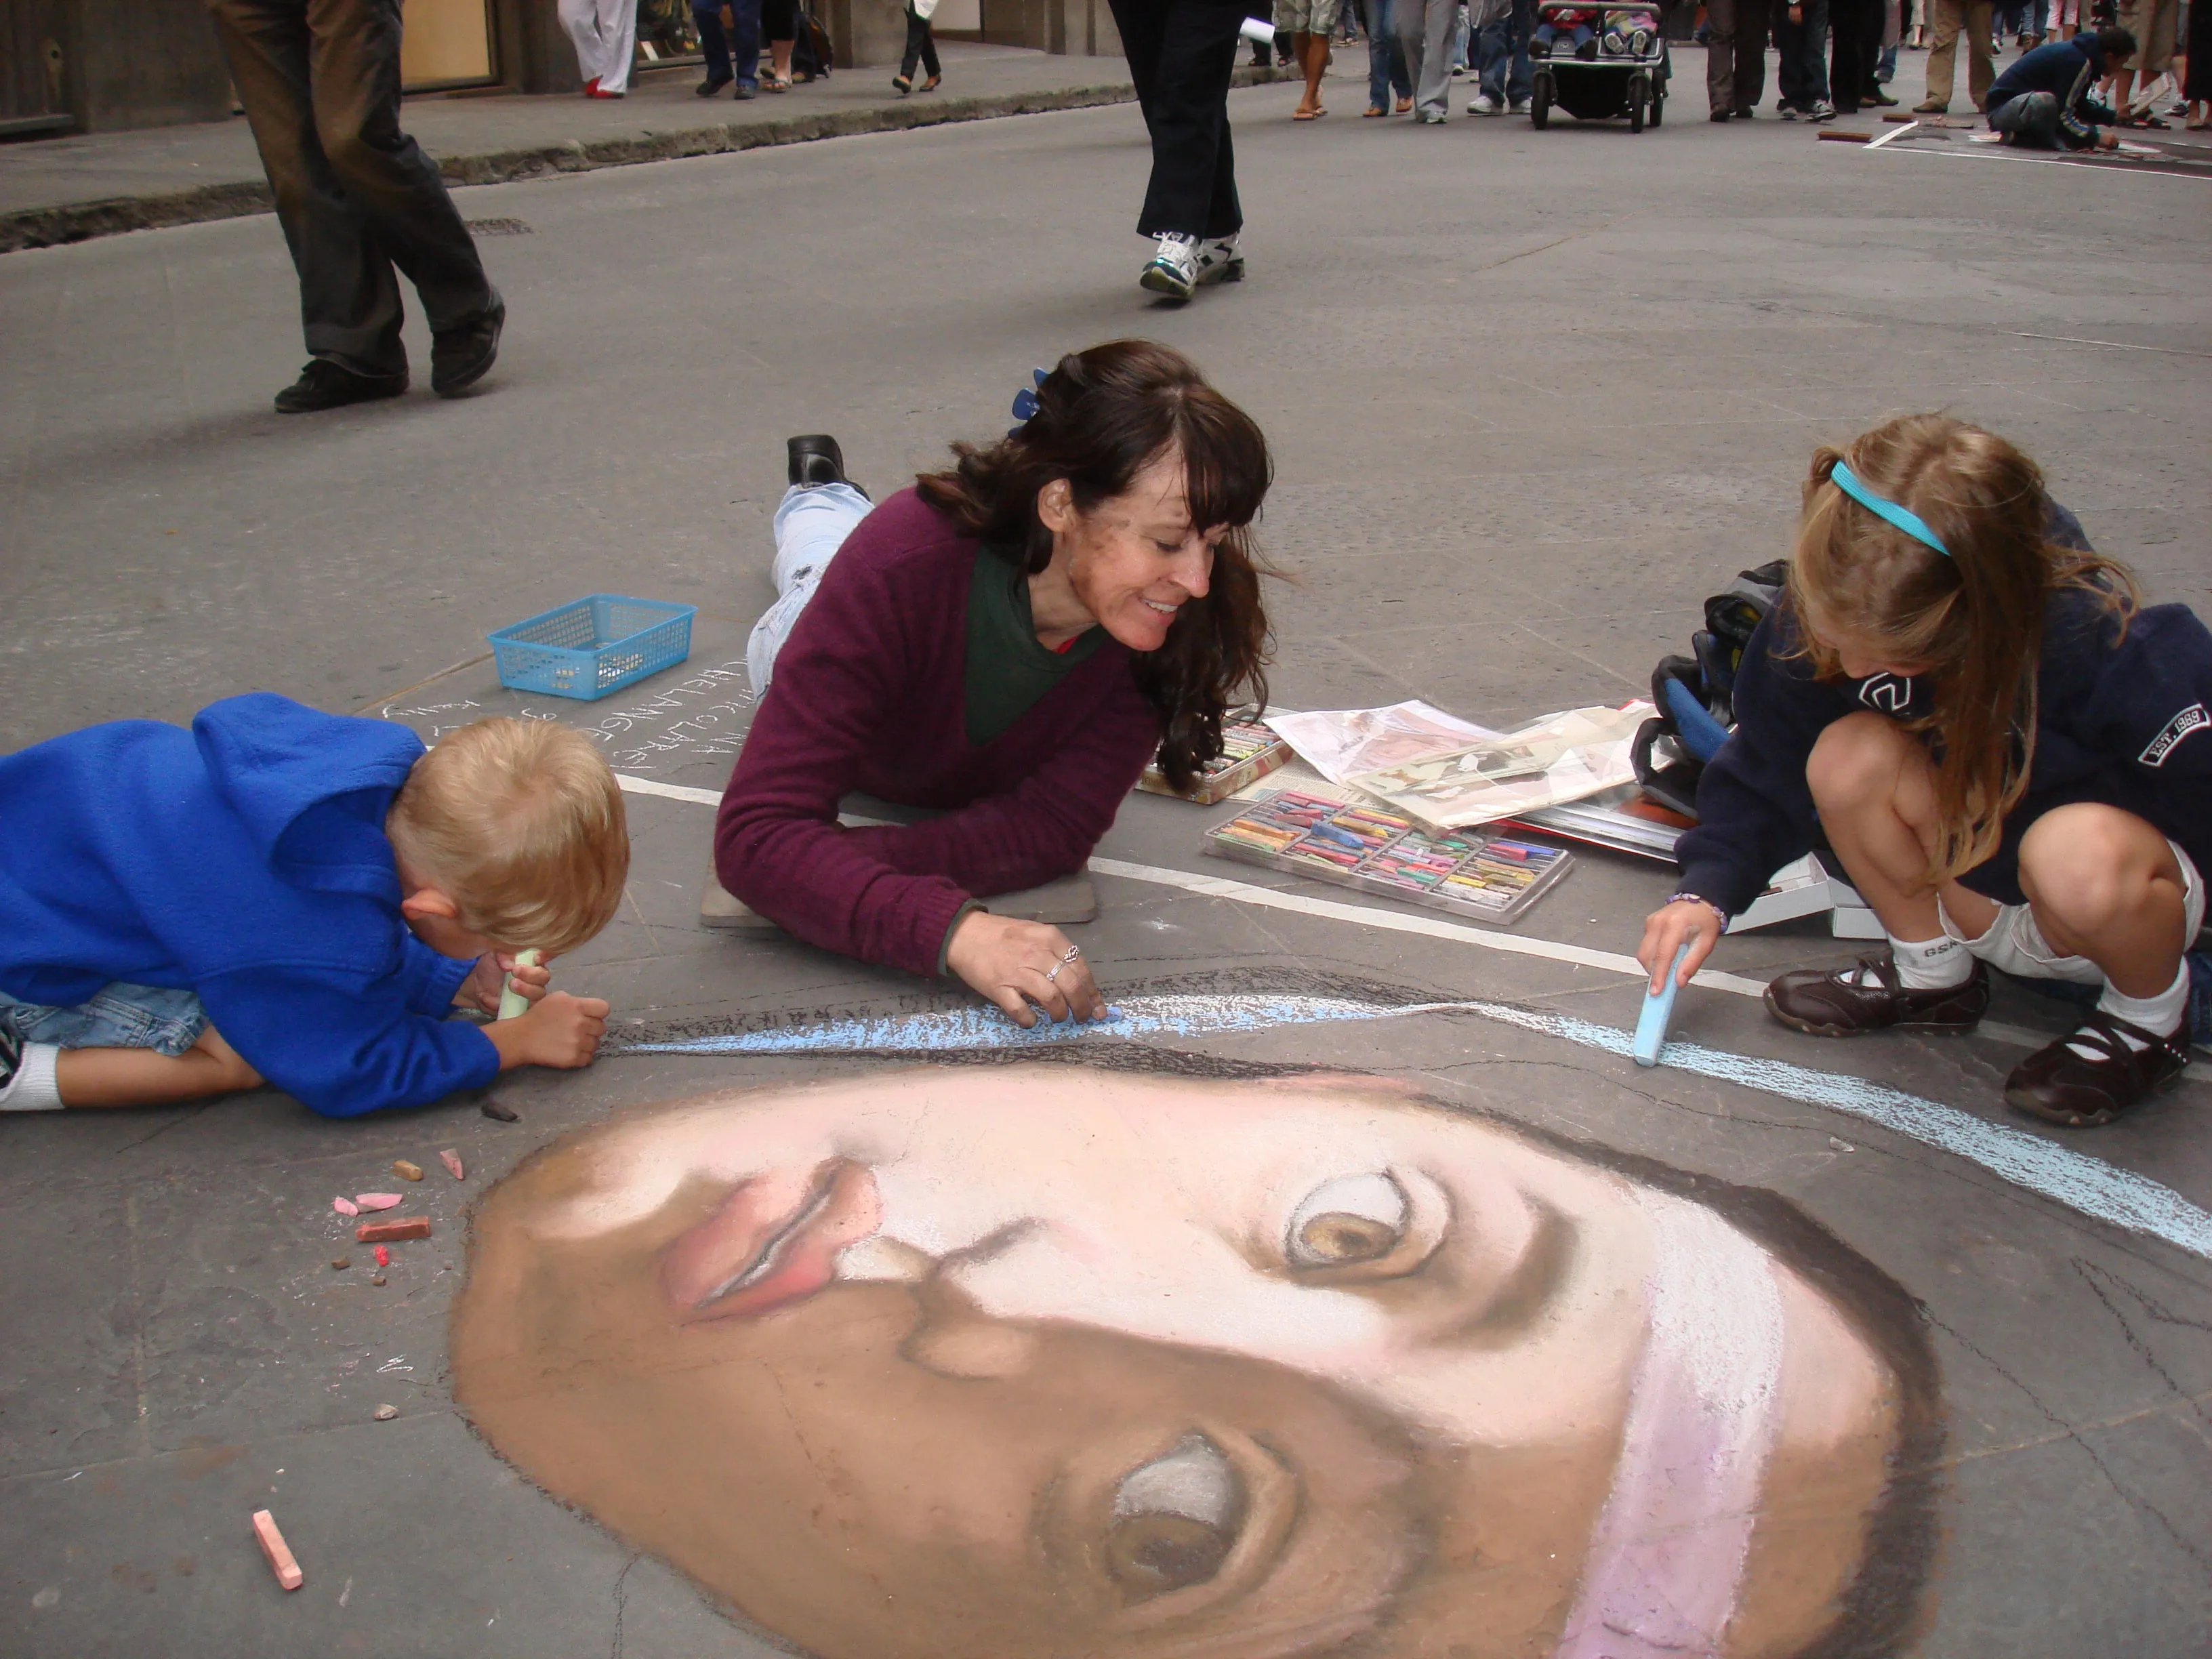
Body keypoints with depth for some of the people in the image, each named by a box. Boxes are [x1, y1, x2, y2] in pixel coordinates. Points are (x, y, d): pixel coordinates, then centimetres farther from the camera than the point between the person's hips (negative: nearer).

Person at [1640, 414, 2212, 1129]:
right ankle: (1930, 971, 1)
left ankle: (2149, 1015, -6)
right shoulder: (1837, 615, -19)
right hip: (1981, 901, 4)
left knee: (2077, 854, -40)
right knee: (1848, 757, -25)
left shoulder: (2111, 651, -33)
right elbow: (1768, 765, -5)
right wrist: (1709, 888, -13)